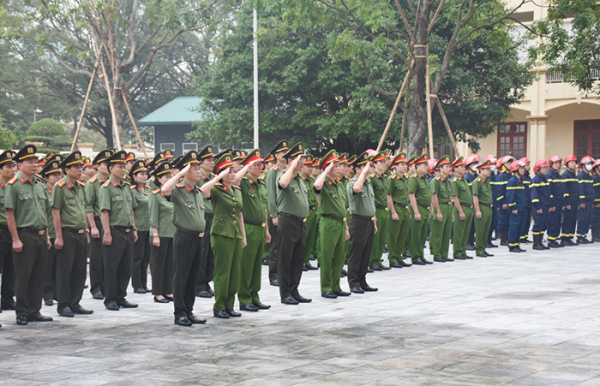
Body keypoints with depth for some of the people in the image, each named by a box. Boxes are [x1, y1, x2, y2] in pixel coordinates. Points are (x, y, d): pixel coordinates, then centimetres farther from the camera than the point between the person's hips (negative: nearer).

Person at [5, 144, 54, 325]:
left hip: (40, 236, 7)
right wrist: (15, 239, -15)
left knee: (39, 276, 9)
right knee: (22, 276, -1)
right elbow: (10, 214, -10)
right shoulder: (13, 186, -7)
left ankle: (34, 311, 17)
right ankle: (22, 313, 6)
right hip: (25, 236, -7)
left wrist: (47, 236, 14)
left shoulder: (39, 186, 15)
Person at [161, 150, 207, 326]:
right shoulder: (178, 190, -9)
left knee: (193, 277, 12)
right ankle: (179, 314, 3)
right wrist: (181, 173, -25)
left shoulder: (198, 192, 15)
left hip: (198, 237, 8)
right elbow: (165, 190, -32)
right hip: (184, 237, -8)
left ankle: (189, 312, 19)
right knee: (181, 276, -2)